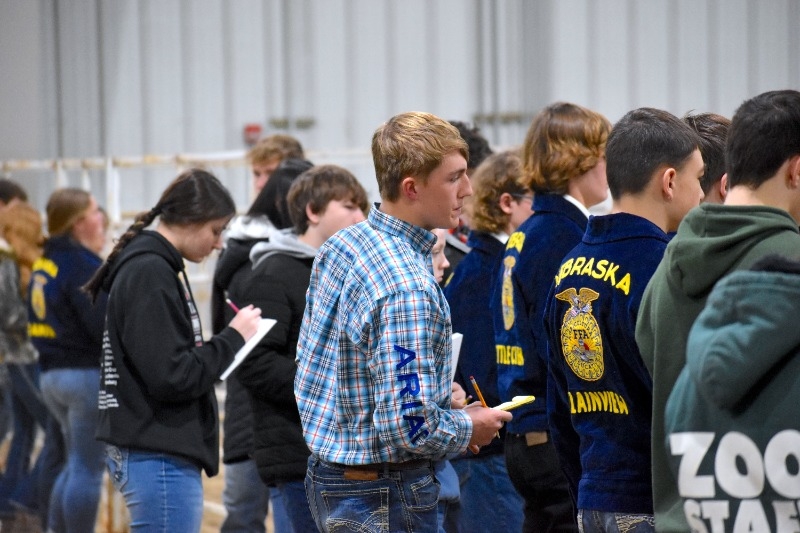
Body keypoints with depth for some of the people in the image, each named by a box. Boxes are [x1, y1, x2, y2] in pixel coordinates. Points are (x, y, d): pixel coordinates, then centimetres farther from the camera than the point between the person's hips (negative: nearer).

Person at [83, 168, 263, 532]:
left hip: (161, 454, 10)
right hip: (158, 459, -10)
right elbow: (172, 377, -21)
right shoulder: (149, 274, -15)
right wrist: (233, 337, -11)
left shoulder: (159, 268, 15)